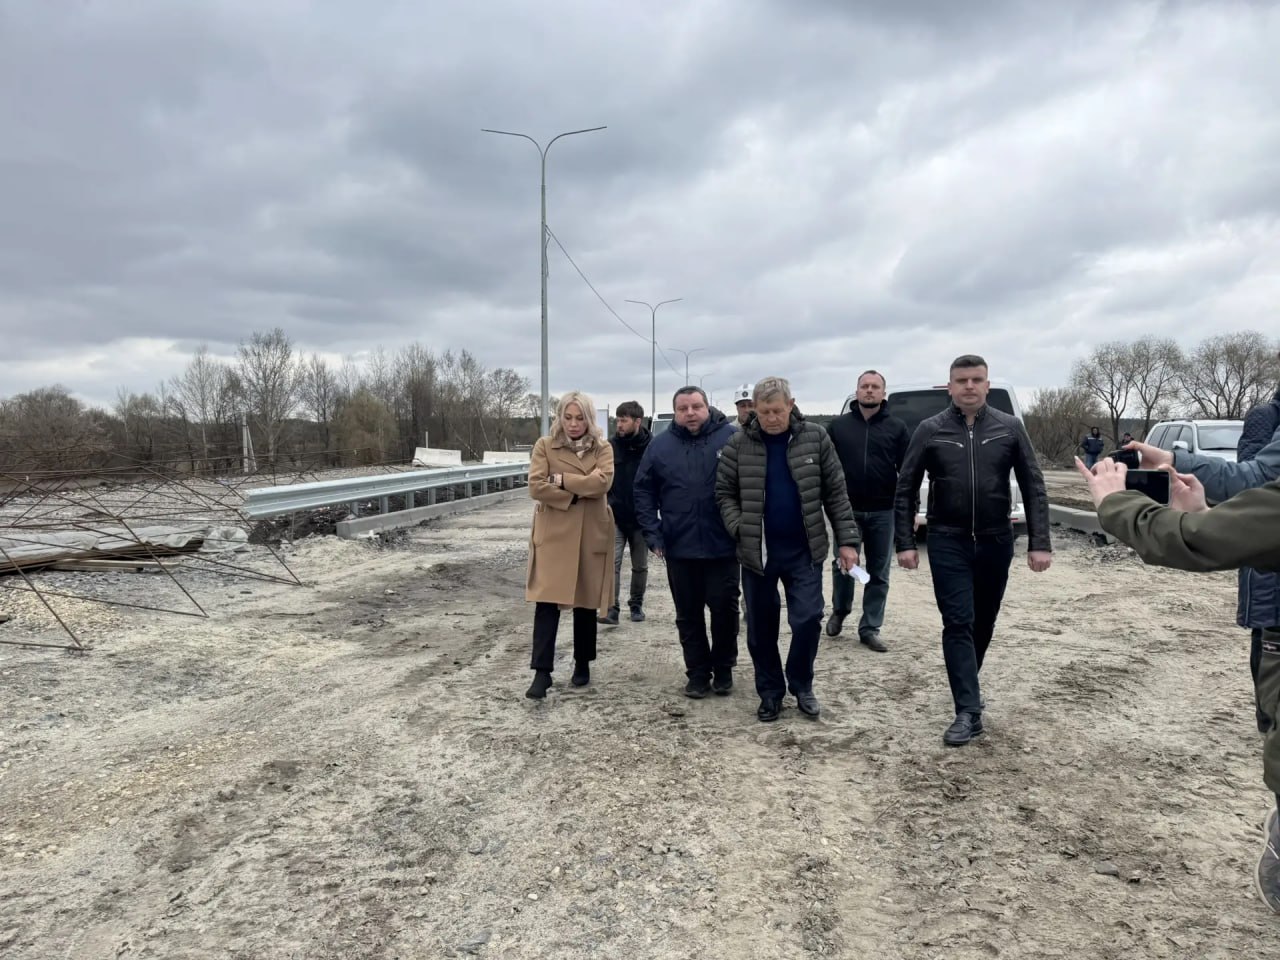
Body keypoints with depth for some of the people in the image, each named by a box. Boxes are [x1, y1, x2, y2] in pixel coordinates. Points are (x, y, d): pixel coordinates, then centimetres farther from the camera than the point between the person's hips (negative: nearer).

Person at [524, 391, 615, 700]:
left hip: (590, 536, 1)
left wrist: (560, 480, -13)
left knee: (585, 603, 11)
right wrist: (575, 494, -14)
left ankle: (582, 664, 28)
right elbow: (536, 486, -10)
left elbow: (602, 482, -15)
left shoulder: (603, 448, 4)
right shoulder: (544, 446, 2)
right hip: (553, 534, -1)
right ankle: (542, 672, -5)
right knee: (546, 602, -9)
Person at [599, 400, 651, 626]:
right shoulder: (611, 446, -2)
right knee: (612, 562, -8)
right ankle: (612, 608, -6)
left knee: (640, 566, 12)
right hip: (614, 516, 0)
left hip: (641, 518, 0)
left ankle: (636, 604, 27)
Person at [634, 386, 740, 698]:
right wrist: (652, 533, -2)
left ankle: (723, 669, 25)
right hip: (679, 547, 2)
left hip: (723, 545, -2)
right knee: (688, 615, 10)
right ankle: (698, 673, 23)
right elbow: (644, 491, 7)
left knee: (724, 609, 7)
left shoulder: (732, 438, -3)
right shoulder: (660, 445, 4)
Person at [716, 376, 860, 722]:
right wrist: (740, 528, -11)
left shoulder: (815, 438, -3)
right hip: (757, 551, 1)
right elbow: (724, 493, 3)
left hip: (805, 551, -1)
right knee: (761, 626, 9)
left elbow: (836, 493, 0)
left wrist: (847, 539, -3)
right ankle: (770, 691, 26)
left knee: (808, 619, -2)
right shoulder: (739, 444, -2)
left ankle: (801, 686, 21)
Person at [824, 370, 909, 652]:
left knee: (879, 573, 6)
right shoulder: (838, 426, 4)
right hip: (847, 509, 0)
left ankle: (870, 628, 16)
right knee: (842, 565, 8)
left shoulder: (897, 428, 3)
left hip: (883, 512, 0)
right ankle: (839, 611, 33)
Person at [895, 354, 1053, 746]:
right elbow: (906, 490, 0)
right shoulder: (930, 431, -3)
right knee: (958, 623, -5)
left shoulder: (1010, 428, 0)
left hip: (996, 542, 2)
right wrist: (905, 542, -5)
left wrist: (1039, 543, -7)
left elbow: (1034, 488, 1)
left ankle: (968, 684, 38)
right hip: (947, 543, -2)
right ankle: (968, 711, 0)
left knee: (984, 622, 14)